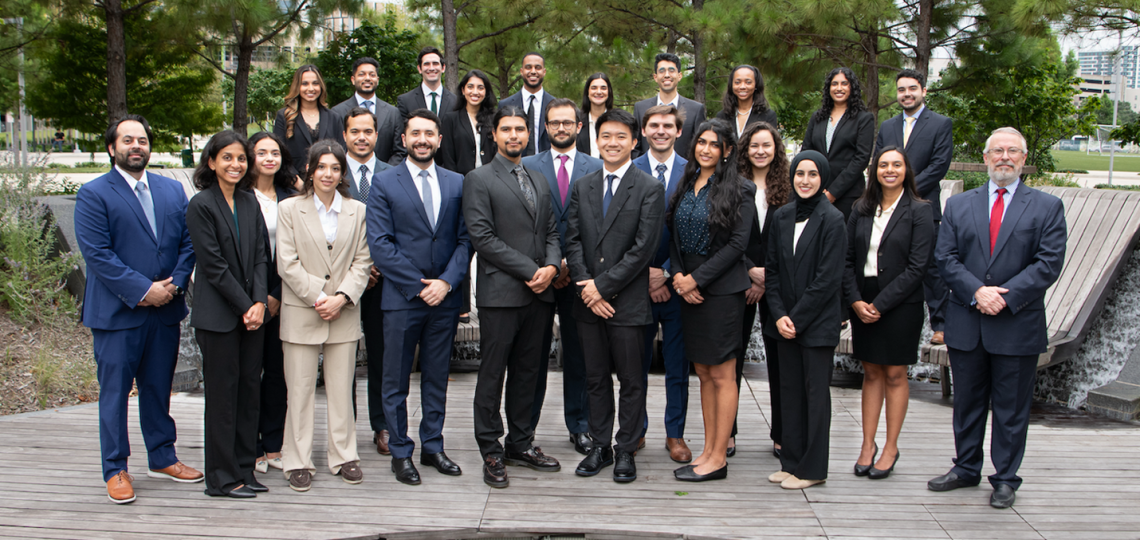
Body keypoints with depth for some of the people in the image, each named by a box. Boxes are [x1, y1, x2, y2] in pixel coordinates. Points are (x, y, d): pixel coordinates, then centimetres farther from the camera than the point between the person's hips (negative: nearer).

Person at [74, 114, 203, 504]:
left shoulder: (173, 190, 12)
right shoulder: (93, 194, -4)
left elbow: (187, 243, 9)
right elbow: (97, 254, -13)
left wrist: (174, 284, -8)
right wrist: (142, 290, -17)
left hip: (165, 310, 5)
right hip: (116, 312, -4)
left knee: (158, 388, 15)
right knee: (114, 392, 3)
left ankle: (162, 458, 28)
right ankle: (115, 470, 13)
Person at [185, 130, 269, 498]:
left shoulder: (250, 202, 11)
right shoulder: (201, 205, -8)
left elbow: (260, 257, 7)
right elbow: (213, 265, -12)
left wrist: (260, 302, -5)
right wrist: (245, 306, -12)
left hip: (252, 312, 6)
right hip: (218, 315, -6)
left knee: (250, 390, 9)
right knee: (222, 393, 1)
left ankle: (244, 470, 20)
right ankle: (222, 478, 10)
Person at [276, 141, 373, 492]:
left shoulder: (357, 211, 8)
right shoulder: (290, 209, 2)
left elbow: (362, 262, 4)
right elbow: (287, 263, -4)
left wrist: (341, 297, -9)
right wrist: (317, 298, -12)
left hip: (344, 312, 2)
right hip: (301, 312, -2)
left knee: (342, 387, 7)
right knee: (300, 388, 2)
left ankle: (343, 456, 18)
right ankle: (298, 461, 11)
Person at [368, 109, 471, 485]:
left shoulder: (456, 183, 9)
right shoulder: (385, 183, 0)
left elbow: (464, 239, 5)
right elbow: (380, 243, -7)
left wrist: (447, 281, -10)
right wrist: (418, 285, -12)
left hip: (445, 298, 3)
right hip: (402, 299, -3)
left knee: (437, 377, 12)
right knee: (396, 381, 5)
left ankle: (432, 446, 24)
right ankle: (401, 453, 16)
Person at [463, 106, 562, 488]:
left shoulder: (539, 180, 18)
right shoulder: (479, 180, -3)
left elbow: (551, 231, 17)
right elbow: (482, 237, -12)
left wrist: (551, 265, -5)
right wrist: (529, 270, -14)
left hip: (538, 293, 6)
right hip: (500, 293, -6)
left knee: (528, 371, 12)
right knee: (493, 374, 0)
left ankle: (521, 444, 23)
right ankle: (491, 453, 9)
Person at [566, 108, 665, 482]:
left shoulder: (650, 189, -4)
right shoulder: (582, 188, 11)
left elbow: (644, 248, -11)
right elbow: (573, 241, 6)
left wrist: (603, 285, -13)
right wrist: (587, 287, -7)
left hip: (628, 302, -4)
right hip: (590, 301, 4)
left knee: (631, 381, 4)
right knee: (596, 378, 12)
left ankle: (625, 451, 16)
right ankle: (600, 447, 23)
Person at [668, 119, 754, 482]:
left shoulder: (738, 191, -7)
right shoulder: (686, 187, 11)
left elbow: (737, 244, -12)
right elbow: (674, 237, 13)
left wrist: (696, 278, -14)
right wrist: (678, 275, -4)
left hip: (721, 289, -6)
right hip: (688, 290, 6)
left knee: (722, 375, -1)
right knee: (703, 373, 11)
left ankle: (718, 458, 5)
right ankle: (708, 450, 19)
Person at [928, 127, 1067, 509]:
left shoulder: (1047, 207, 3)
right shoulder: (958, 205, 9)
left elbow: (1049, 263, -7)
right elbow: (945, 258, 1)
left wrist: (1006, 295, -16)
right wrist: (977, 291, -15)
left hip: (1017, 326, -2)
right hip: (966, 324, 2)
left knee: (1011, 407, 6)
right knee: (967, 402, 13)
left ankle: (1005, 479, 18)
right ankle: (966, 468, 28)